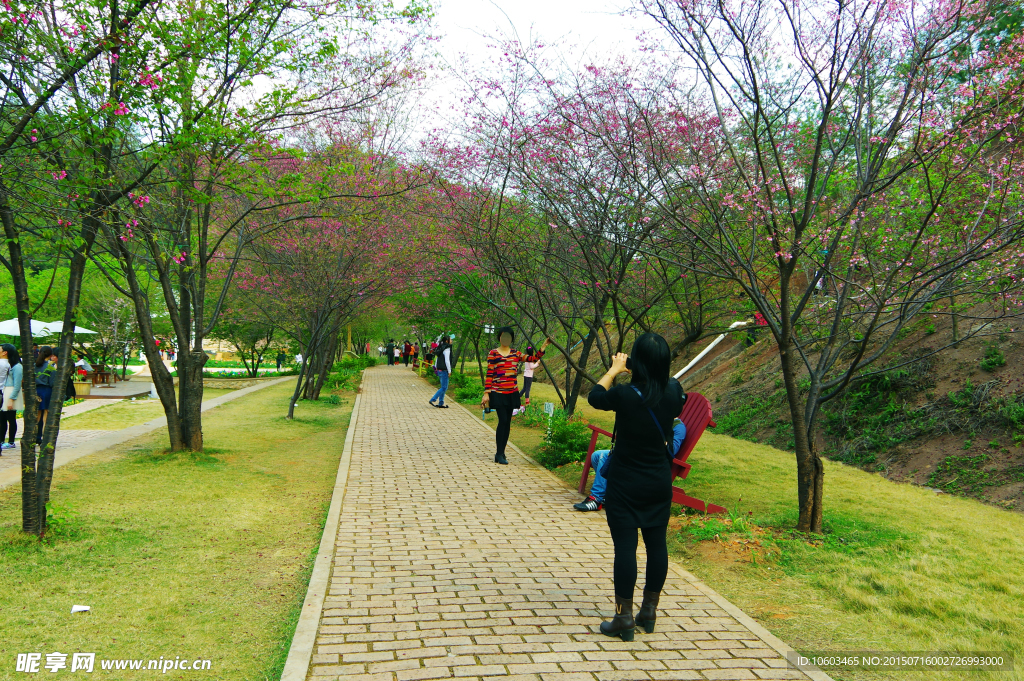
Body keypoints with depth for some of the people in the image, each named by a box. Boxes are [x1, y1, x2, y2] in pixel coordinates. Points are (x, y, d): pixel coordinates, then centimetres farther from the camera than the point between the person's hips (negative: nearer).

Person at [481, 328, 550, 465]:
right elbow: (489, 375, -5)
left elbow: (533, 358, 4)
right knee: (503, 421, -11)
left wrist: (544, 346, -2)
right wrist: (486, 393, -9)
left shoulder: (516, 354, 10)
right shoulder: (493, 354, -2)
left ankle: (500, 454, 16)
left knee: (507, 423, 7)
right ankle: (500, 454, -3)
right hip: (498, 393, -5)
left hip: (512, 393, 5)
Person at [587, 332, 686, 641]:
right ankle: (649, 612, 24)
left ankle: (624, 619, 6)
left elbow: (595, 396, -2)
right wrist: (656, 369, 11)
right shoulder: (673, 391, -8)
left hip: (625, 484, -5)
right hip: (660, 482, 5)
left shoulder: (626, 395, -21)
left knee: (625, 547, 1)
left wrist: (614, 369, 11)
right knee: (657, 544, 13)